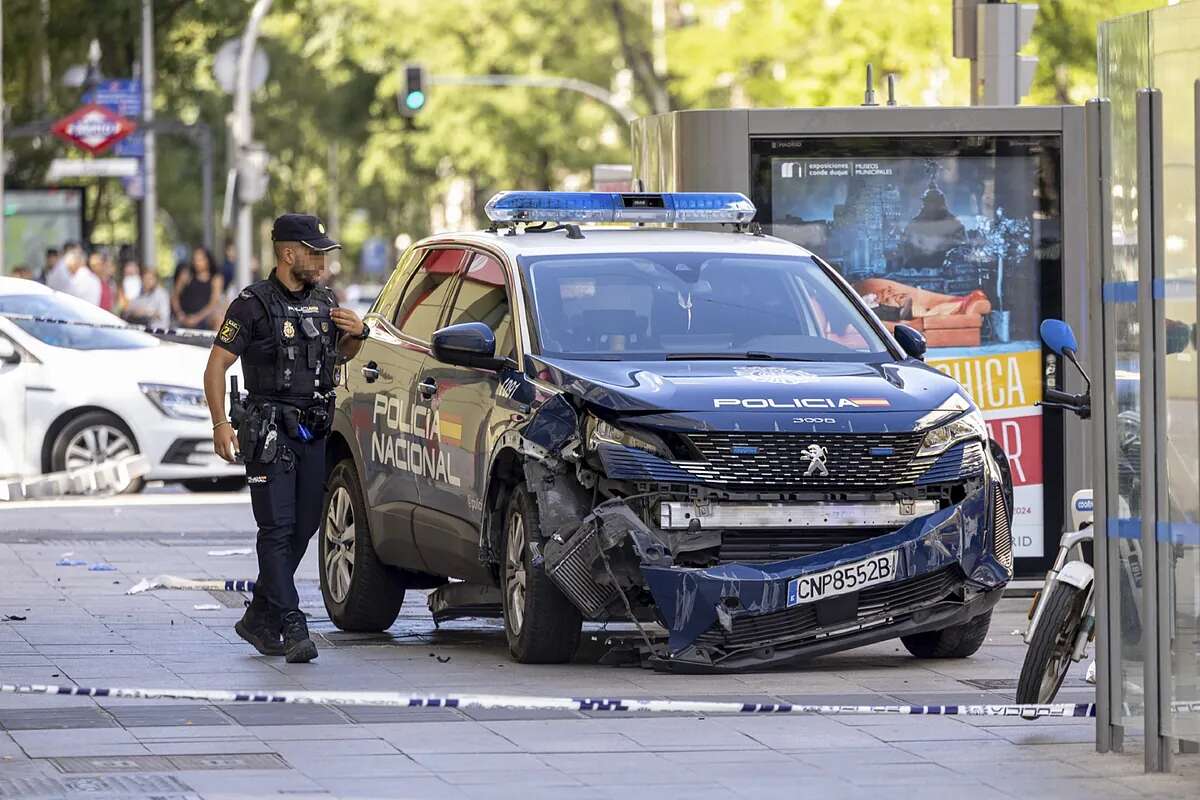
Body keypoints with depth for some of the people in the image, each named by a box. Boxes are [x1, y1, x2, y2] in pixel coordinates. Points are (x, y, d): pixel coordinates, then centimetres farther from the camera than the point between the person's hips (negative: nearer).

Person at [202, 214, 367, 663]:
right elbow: (216, 365, -7)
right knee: (278, 529, -12)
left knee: (303, 527, 9)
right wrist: (220, 423, -17)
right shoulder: (253, 305, -7)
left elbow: (342, 355, 29)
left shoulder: (325, 303, 12)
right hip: (270, 434, -7)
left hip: (313, 433, 7)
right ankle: (292, 629, -19)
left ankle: (259, 619, 22)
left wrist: (356, 334, 5)